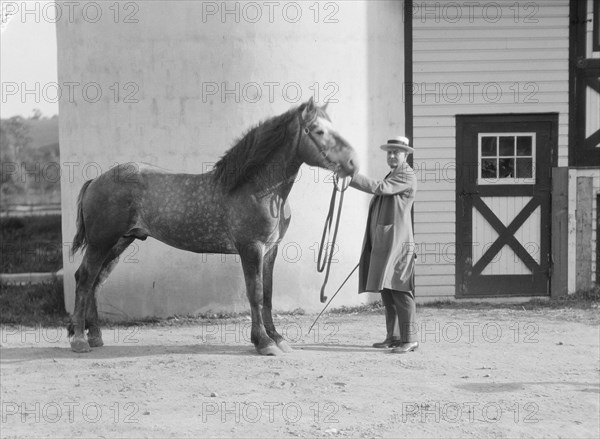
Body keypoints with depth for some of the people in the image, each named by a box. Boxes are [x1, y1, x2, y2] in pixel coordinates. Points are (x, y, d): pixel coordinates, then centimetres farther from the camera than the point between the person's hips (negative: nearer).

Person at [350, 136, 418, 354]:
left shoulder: (407, 176, -7)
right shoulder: (391, 176, 24)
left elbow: (379, 188, -21)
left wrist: (350, 176, -23)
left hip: (397, 242, -10)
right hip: (382, 243, 10)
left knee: (399, 290, -13)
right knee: (386, 290, 10)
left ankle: (409, 338, -13)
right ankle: (393, 336, 14)